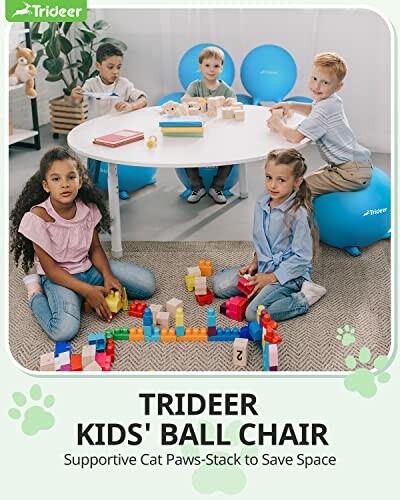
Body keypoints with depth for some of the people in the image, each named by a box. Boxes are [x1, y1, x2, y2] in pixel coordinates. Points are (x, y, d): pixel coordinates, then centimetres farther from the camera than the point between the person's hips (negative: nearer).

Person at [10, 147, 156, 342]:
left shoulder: (88, 208, -9)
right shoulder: (38, 218, -22)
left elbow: (95, 248, 4)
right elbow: (50, 268, -17)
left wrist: (107, 276, -15)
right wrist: (87, 290, -23)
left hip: (89, 267, 5)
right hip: (58, 277, -4)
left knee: (147, 283, -8)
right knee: (64, 330, -31)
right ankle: (36, 293, -1)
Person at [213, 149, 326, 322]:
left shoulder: (298, 214, -23)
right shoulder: (262, 205, -1)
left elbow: (301, 257, -20)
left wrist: (270, 278, -19)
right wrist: (255, 262, 2)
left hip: (290, 273, -7)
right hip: (263, 267, 7)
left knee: (255, 313, -25)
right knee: (219, 284, -3)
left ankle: (303, 298, -8)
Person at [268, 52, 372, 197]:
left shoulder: (325, 109, -23)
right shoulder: (331, 101, 7)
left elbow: (295, 137, -28)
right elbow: (313, 110, 31)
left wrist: (279, 125, -7)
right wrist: (291, 105, 13)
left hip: (353, 173, -10)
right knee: (311, 178, 25)